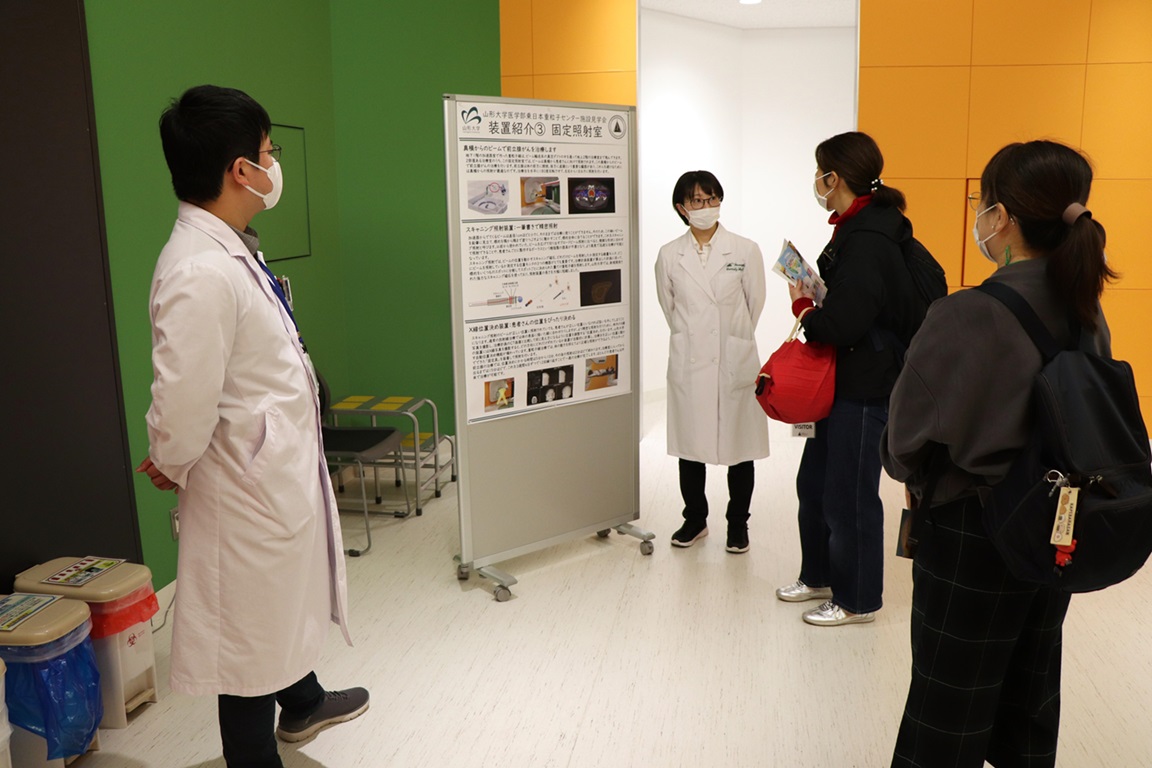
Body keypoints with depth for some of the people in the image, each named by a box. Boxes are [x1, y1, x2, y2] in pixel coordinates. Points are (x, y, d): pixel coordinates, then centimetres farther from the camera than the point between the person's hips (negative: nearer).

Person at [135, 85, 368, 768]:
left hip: (283, 470, 10)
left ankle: (303, 702, 54)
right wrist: (174, 469, -8)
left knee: (289, 601, 30)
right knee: (250, 637, 11)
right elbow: (184, 407, -28)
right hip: (247, 485, -10)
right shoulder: (201, 274, -29)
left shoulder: (230, 249, 4)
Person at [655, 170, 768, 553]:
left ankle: (738, 523, 22)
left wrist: (733, 339, 11)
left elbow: (755, 304, 5)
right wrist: (694, 338, 12)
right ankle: (695, 519, 28)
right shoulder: (669, 255, 2)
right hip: (688, 364, 2)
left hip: (736, 362, -1)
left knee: (740, 446, 6)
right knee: (689, 447, 10)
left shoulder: (746, 250, -3)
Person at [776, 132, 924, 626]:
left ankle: (858, 600, 21)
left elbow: (840, 325, -26)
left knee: (849, 495, 3)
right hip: (845, 380, 10)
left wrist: (802, 306, -9)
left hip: (866, 387, -10)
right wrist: (813, 306, 0)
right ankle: (820, 576, 38)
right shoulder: (858, 229, 10)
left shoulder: (867, 242, -21)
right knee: (813, 482, 20)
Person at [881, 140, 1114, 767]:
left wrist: (915, 475, 3)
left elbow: (905, 450, -19)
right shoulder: (1085, 311, -3)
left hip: (971, 535, -7)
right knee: (1029, 702, 23)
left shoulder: (964, 317, -25)